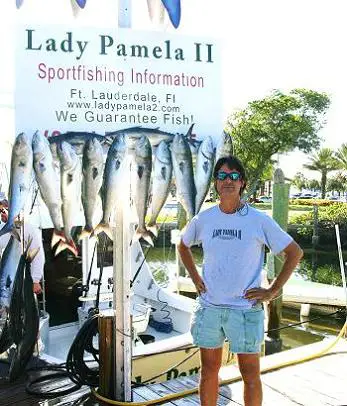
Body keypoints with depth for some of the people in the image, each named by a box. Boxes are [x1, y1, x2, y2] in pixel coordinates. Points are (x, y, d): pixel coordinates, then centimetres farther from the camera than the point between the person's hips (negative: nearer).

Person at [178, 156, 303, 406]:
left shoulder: (259, 220, -9)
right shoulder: (204, 219, 0)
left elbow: (295, 253, -3)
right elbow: (183, 246, 19)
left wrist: (272, 292, -6)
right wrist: (196, 279, 9)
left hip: (245, 308, -3)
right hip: (209, 306, 3)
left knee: (251, 374, 8)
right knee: (209, 369, 16)